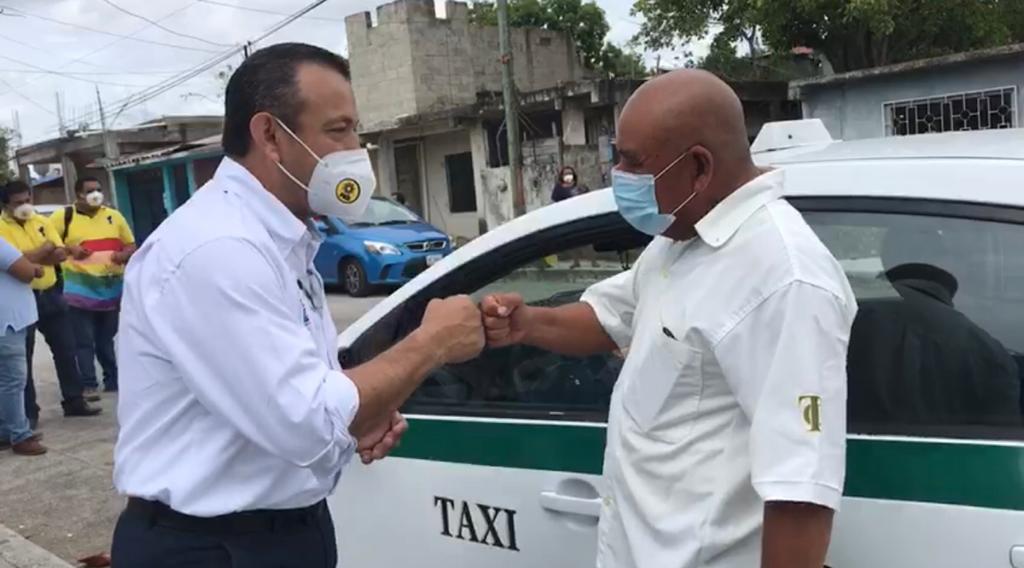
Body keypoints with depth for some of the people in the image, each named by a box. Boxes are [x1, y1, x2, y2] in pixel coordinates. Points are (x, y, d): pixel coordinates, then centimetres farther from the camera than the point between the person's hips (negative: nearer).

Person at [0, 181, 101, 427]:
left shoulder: (42, 221, 8)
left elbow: (61, 254, -1)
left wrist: (30, 257, -16)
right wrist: (45, 250, -13)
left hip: (50, 294, 5)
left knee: (65, 349, 9)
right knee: (22, 357, 3)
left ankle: (74, 401, 20)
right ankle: (28, 412, 12)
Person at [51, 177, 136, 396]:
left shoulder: (114, 216, 9)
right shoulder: (64, 216, -2)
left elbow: (131, 245, 14)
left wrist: (124, 255, -8)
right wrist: (68, 250, -16)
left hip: (112, 289, 3)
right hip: (80, 290, -3)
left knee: (106, 340, 16)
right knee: (84, 342, -2)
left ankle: (113, 380, 26)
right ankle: (88, 384, 4)